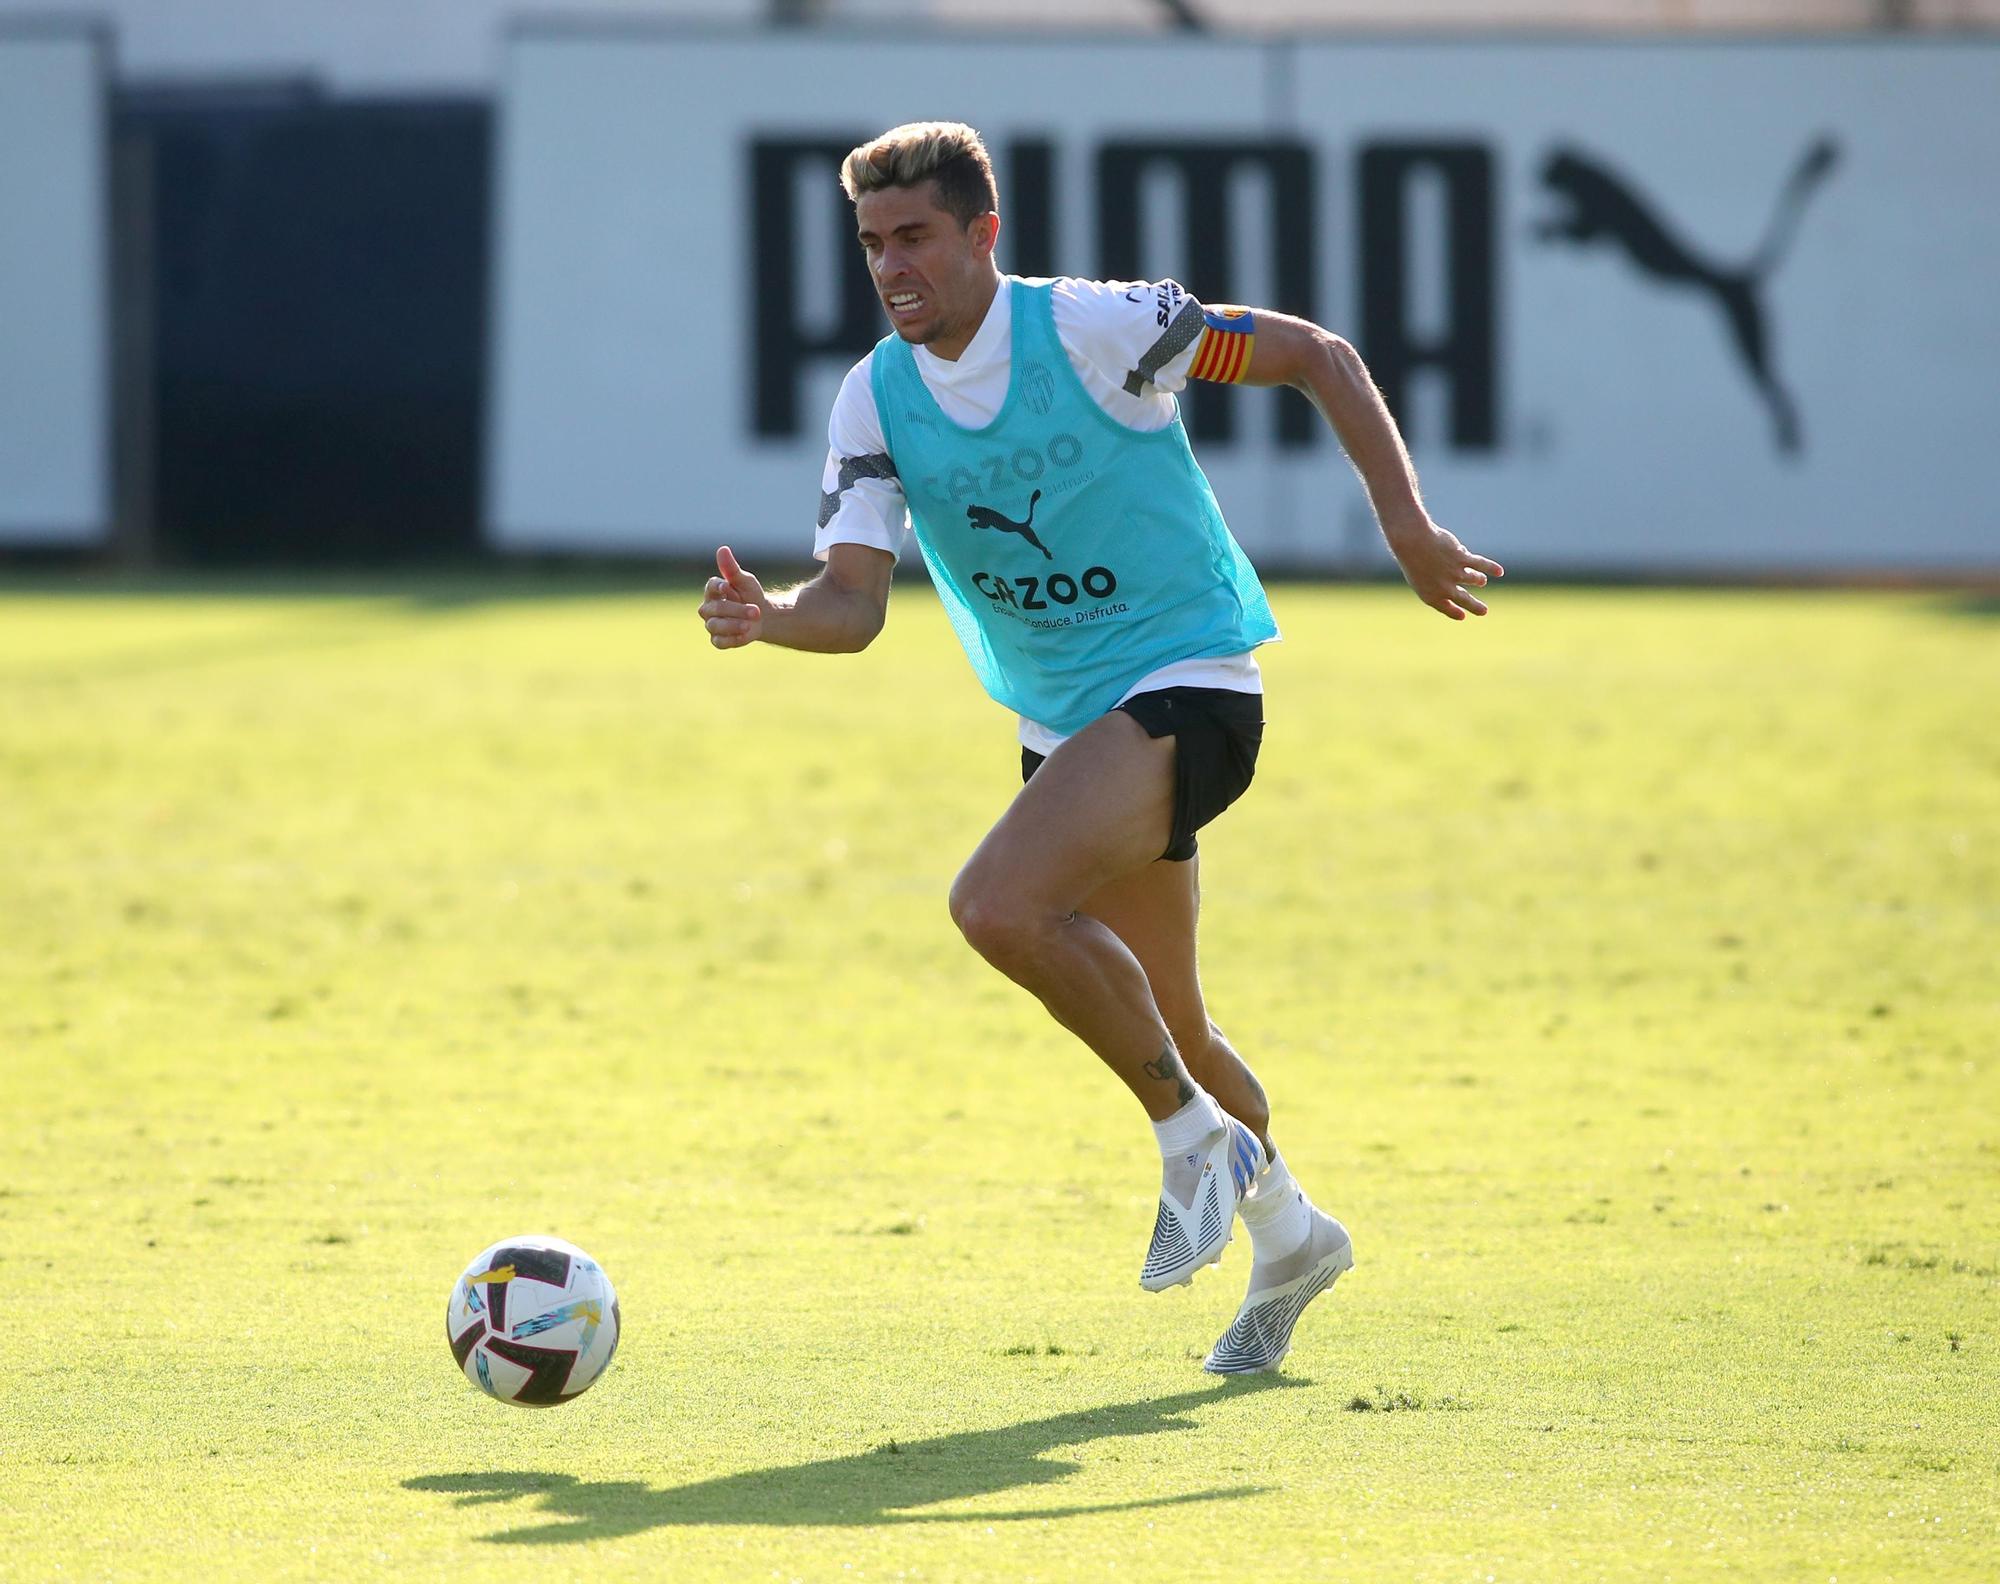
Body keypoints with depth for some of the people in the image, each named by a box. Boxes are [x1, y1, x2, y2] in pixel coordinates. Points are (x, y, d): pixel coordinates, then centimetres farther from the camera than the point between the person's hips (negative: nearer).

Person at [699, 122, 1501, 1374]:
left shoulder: (1096, 329, -15)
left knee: (999, 905, -28)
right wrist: (769, 615, -31)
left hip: (1183, 682, -7)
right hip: (1065, 724, 7)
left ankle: (1197, 1137, -10)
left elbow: (1317, 357, -7)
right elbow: (854, 601, -8)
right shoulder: (877, 400, -1)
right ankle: (1286, 1233, 40)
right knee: (1159, 1024, 15)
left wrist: (1409, 529, -11)